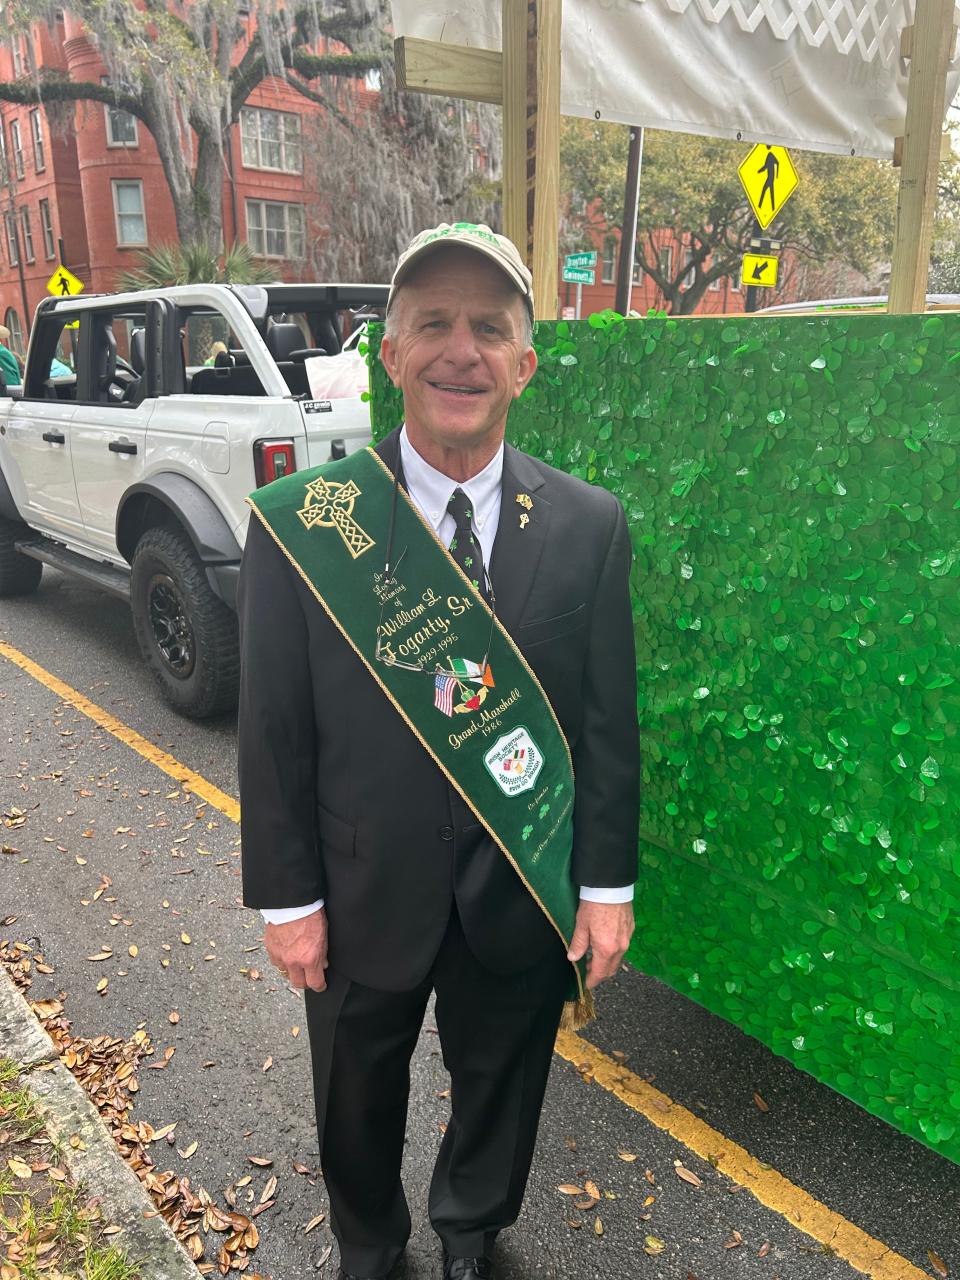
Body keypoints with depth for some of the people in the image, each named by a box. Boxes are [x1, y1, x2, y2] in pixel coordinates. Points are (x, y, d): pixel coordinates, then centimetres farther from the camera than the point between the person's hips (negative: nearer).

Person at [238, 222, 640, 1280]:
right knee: (358, 1102, 25)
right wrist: (286, 899, -5)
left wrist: (606, 886, -2)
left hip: (526, 895, 1)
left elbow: (609, 717, -5)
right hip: (365, 896, 0)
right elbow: (273, 728, -9)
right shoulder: (297, 523, -15)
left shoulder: (589, 525, -10)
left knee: (501, 1085, 26)